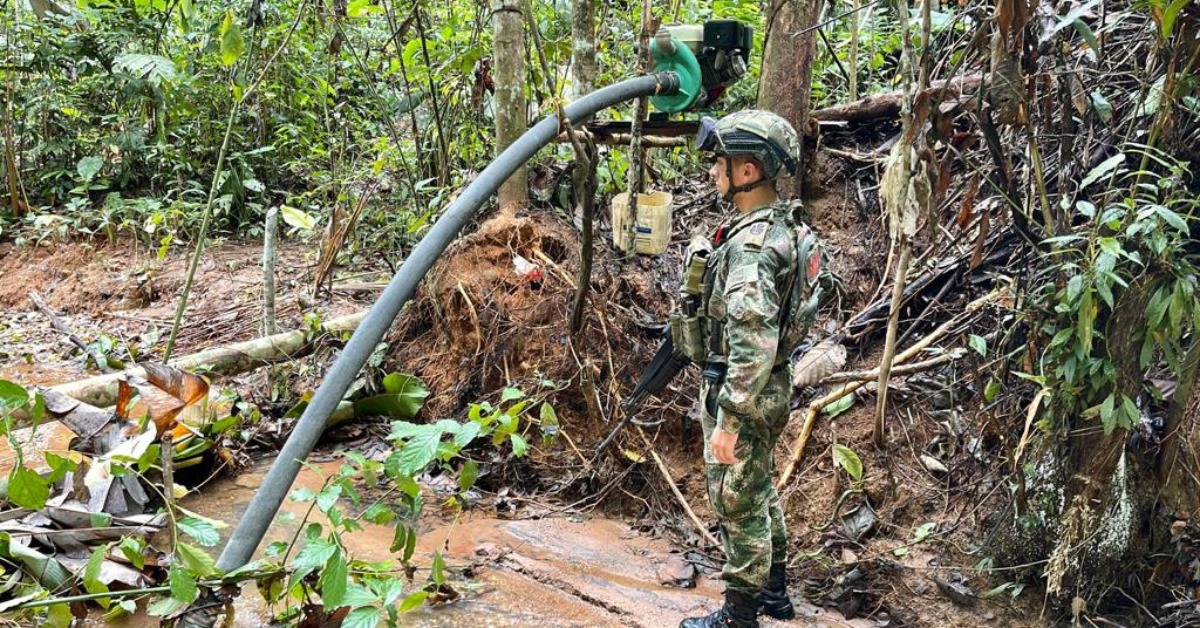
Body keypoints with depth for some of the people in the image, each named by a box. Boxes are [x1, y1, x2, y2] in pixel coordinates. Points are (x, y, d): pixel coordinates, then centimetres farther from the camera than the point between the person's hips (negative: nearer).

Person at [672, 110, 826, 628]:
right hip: (768, 388, 10)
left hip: (743, 392, -10)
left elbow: (754, 343, -30)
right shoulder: (779, 228, 6)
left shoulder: (751, 246, -26)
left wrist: (728, 420, -26)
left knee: (738, 505, 3)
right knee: (761, 493, 22)